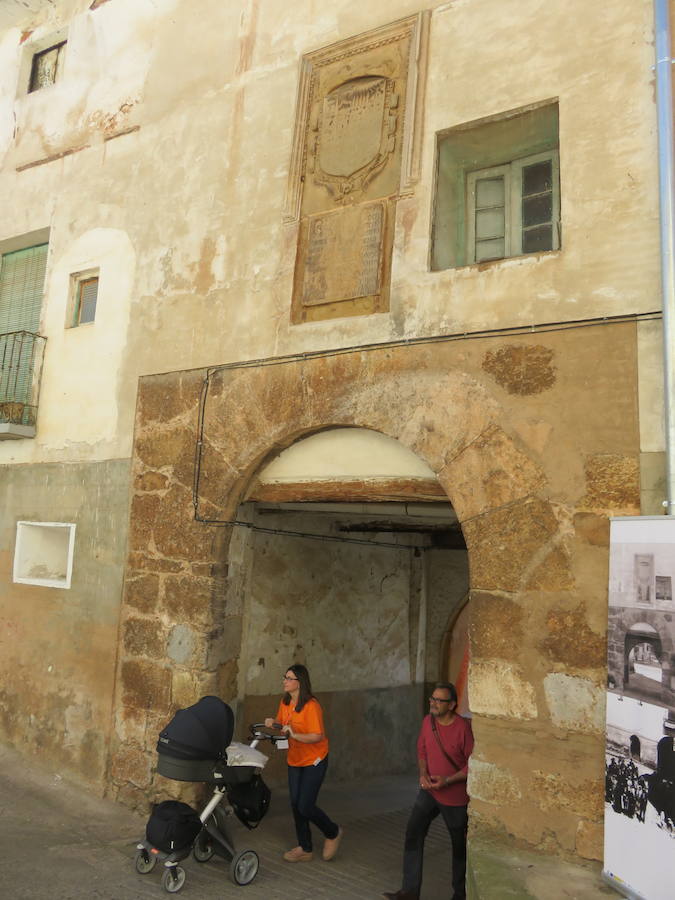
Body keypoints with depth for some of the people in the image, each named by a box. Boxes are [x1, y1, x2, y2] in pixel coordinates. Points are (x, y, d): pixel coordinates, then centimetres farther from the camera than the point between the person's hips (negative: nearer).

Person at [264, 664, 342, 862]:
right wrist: (273, 723, -7)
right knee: (295, 804, 10)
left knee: (305, 806, -5)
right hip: (295, 760, 7)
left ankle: (333, 833, 22)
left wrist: (295, 735, -35)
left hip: (314, 760, -7)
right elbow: (282, 723, 14)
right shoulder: (285, 702, -1)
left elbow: (318, 736, -25)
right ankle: (304, 849, 26)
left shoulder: (311, 705, -24)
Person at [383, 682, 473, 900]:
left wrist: (447, 780, -22)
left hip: (455, 796, -5)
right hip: (429, 790, 5)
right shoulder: (428, 721, -5)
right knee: (413, 834, 0)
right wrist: (423, 773, -7)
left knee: (459, 845, 13)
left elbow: (473, 764, -18)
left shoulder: (463, 728, -23)